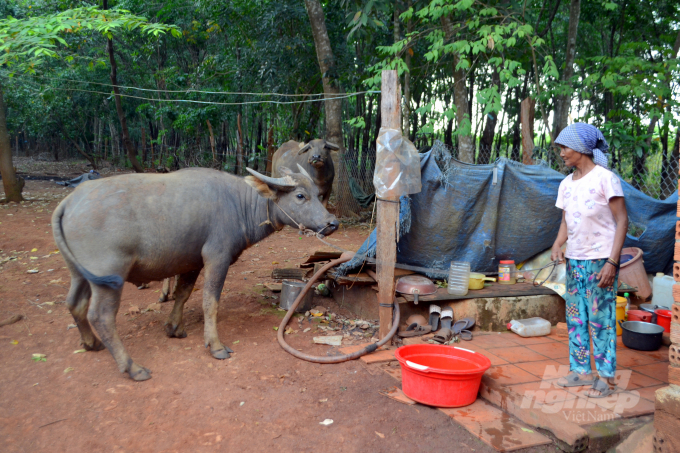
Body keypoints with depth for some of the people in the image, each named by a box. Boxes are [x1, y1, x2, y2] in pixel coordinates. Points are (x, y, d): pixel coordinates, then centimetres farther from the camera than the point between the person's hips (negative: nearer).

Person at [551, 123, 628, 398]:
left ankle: (606, 378, 11)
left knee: (601, 319, -1)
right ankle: (581, 371, 23)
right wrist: (557, 245, -7)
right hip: (574, 260, 7)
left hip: (600, 261, -7)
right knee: (575, 318, 11)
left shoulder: (605, 178, -10)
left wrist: (612, 262, -16)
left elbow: (622, 221, -10)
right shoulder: (566, 184, 10)